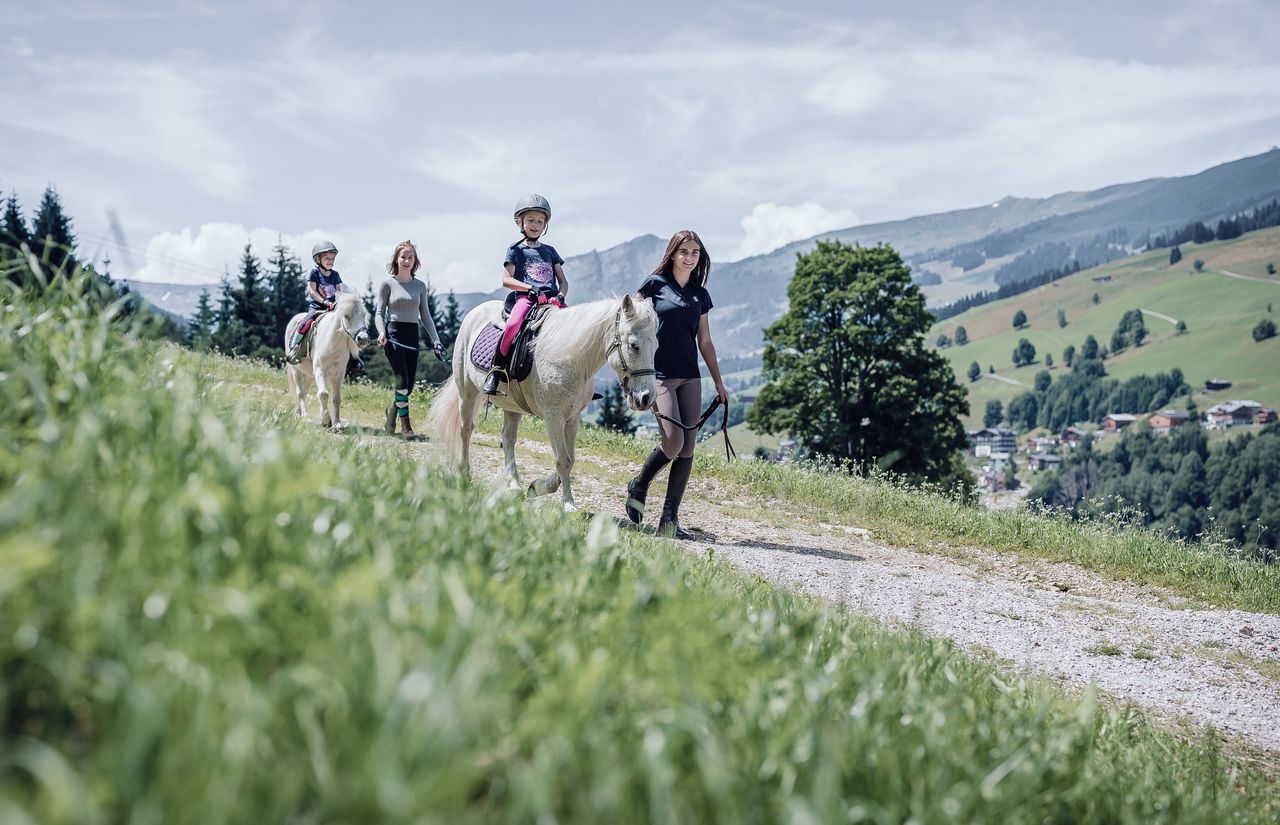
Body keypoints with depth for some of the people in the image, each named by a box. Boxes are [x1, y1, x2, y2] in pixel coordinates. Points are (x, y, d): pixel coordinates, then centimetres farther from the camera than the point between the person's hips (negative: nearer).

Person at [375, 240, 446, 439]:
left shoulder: (420, 286, 12)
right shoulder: (387, 284, 2)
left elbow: (425, 316, 15)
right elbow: (379, 312, 0)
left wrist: (436, 340, 8)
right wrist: (381, 332, -17)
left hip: (412, 335, 4)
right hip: (393, 334, -4)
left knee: (409, 385, 4)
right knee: (402, 380, -14)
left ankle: (393, 408, 33)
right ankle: (405, 423, -6)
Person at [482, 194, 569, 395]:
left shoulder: (550, 251, 22)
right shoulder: (516, 250, 11)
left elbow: (563, 281, 18)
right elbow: (506, 280, 0)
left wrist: (560, 296, -5)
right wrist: (531, 288, -14)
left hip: (551, 300, 4)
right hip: (526, 297, -4)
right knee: (513, 324, -35)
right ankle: (496, 370, -24)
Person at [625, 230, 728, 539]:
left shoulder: (700, 295, 13)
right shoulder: (655, 284, 0)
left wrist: (719, 383, 16)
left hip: (690, 377, 5)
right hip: (660, 374, -5)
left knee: (688, 448, -2)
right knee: (673, 443, -16)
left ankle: (670, 519, 3)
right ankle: (638, 487, 12)